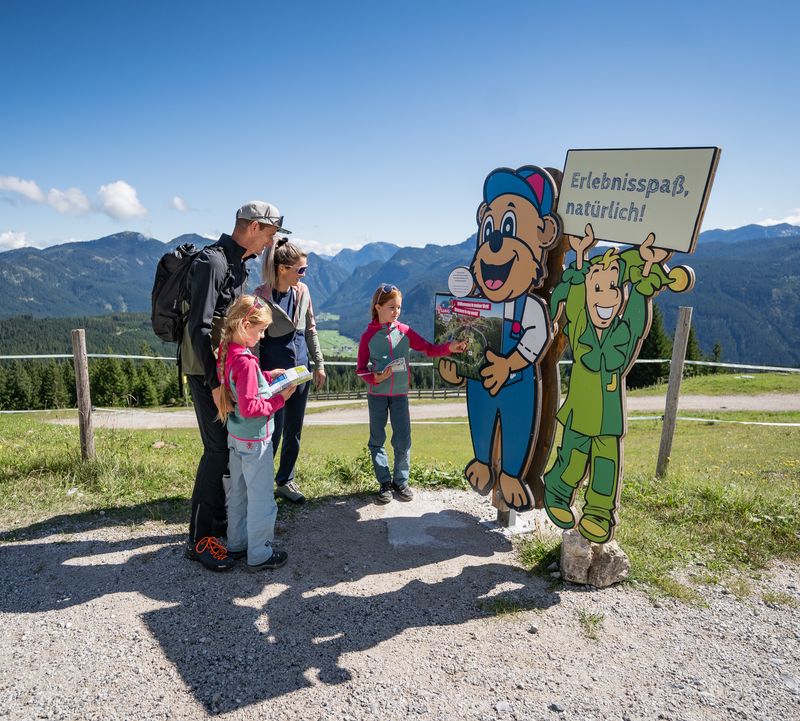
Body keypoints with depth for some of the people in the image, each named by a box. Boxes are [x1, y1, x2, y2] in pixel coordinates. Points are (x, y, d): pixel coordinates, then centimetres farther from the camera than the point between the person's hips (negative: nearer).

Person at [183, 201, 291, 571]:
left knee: (231, 445, 14)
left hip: (228, 371, 10)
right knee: (218, 449, -8)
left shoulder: (238, 265, 14)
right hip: (207, 373, -10)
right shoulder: (211, 262, -16)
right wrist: (214, 383, -24)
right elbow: (199, 327, -22)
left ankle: (218, 518, 29)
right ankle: (199, 538, 3)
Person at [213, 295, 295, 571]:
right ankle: (259, 555, 18)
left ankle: (237, 544, 36)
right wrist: (279, 398, -16)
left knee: (237, 492, 21)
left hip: (235, 437, 9)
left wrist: (267, 376, 8)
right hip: (254, 440, -9)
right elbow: (249, 407, -25)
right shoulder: (246, 362, -26)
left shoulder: (226, 352, 1)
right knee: (261, 498, 5)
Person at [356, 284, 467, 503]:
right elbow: (360, 369, -1)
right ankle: (385, 483, 20)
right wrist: (375, 378, -20)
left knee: (403, 441, 2)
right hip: (377, 395, -1)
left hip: (400, 395, 1)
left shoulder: (404, 332, 1)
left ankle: (401, 481, 19)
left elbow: (429, 349, -2)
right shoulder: (368, 336, -4)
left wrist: (449, 348, -18)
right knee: (377, 441, 6)